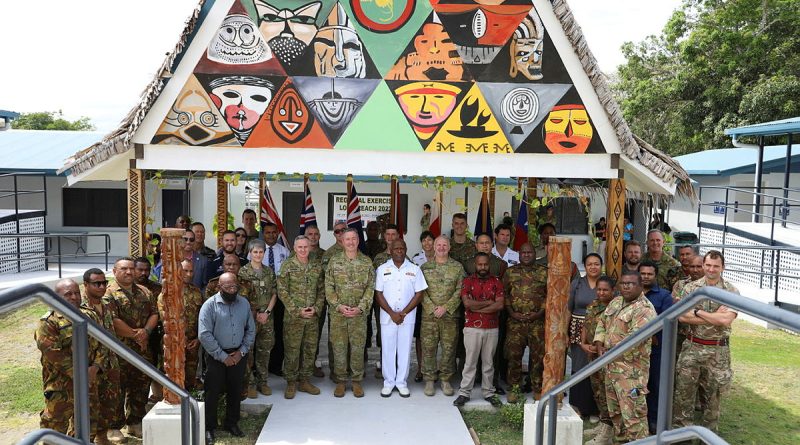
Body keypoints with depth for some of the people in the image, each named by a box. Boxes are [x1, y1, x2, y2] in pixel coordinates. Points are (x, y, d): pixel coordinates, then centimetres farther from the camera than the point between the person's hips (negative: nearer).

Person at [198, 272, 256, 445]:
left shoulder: (244, 303, 2)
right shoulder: (210, 305, -12)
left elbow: (251, 330, 6)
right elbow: (204, 335, -17)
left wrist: (242, 351, -5)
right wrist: (223, 356, -16)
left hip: (238, 355, 4)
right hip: (216, 356, -4)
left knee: (235, 391, 14)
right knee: (213, 392, 4)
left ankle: (232, 423, 31)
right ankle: (209, 428, 20)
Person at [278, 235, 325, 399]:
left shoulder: (317, 266, 6)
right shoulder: (287, 266, -4)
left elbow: (322, 290, 9)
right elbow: (282, 291, -7)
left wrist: (316, 308, -6)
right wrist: (297, 310, -13)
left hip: (313, 317, 4)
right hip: (293, 316, -4)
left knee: (310, 349, 10)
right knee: (292, 350, 2)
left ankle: (304, 381, 23)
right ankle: (291, 383, 15)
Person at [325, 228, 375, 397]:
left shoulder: (367, 262, 3)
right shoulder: (334, 261, 2)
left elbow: (370, 288, 0)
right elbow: (329, 287, 0)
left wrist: (360, 307, -11)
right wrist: (339, 306, -11)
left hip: (359, 313, 0)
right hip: (338, 312, 0)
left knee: (358, 347, 5)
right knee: (339, 347, 5)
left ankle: (357, 381, 17)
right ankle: (340, 381, 17)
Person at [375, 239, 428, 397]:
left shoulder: (414, 269, 3)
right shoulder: (382, 269, 3)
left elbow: (419, 294, 0)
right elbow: (378, 294, 0)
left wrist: (403, 313, -9)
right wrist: (392, 313, -9)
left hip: (408, 317, 0)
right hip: (387, 317, 0)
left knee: (405, 350, 5)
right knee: (387, 349, 4)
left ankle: (401, 382, 17)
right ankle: (388, 382, 16)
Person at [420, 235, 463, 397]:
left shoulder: (457, 267, 4)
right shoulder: (425, 267, 6)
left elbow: (460, 291, -2)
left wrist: (446, 307, -12)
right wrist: (432, 308, -11)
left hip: (450, 315, 0)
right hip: (429, 315, 0)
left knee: (449, 348, 5)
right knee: (428, 347, 3)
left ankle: (445, 380, 18)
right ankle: (429, 380, 15)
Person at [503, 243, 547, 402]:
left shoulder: (544, 272, 6)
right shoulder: (510, 272, 9)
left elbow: (550, 295, 3)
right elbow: (504, 294, 7)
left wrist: (540, 312, -7)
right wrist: (512, 313, -5)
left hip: (538, 321, 0)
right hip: (515, 321, 1)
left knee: (538, 355, 5)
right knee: (514, 355, 2)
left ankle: (538, 388, 19)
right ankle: (514, 388, 15)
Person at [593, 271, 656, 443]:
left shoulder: (645, 310, -15)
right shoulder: (615, 302, 12)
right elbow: (602, 322, 21)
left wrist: (609, 351, -14)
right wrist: (599, 344, 4)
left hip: (631, 370, -8)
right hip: (611, 366, 9)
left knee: (633, 414, -7)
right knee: (615, 411, 19)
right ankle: (620, 441, 33)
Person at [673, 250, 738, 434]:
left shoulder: (732, 291, -5)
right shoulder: (690, 287, 0)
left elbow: (726, 320, -19)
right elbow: (682, 316, -11)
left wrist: (698, 312, -14)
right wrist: (714, 316, -15)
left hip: (718, 350, -1)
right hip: (692, 347, 1)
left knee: (713, 394, 12)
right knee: (683, 391, 5)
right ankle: (680, 431, 18)